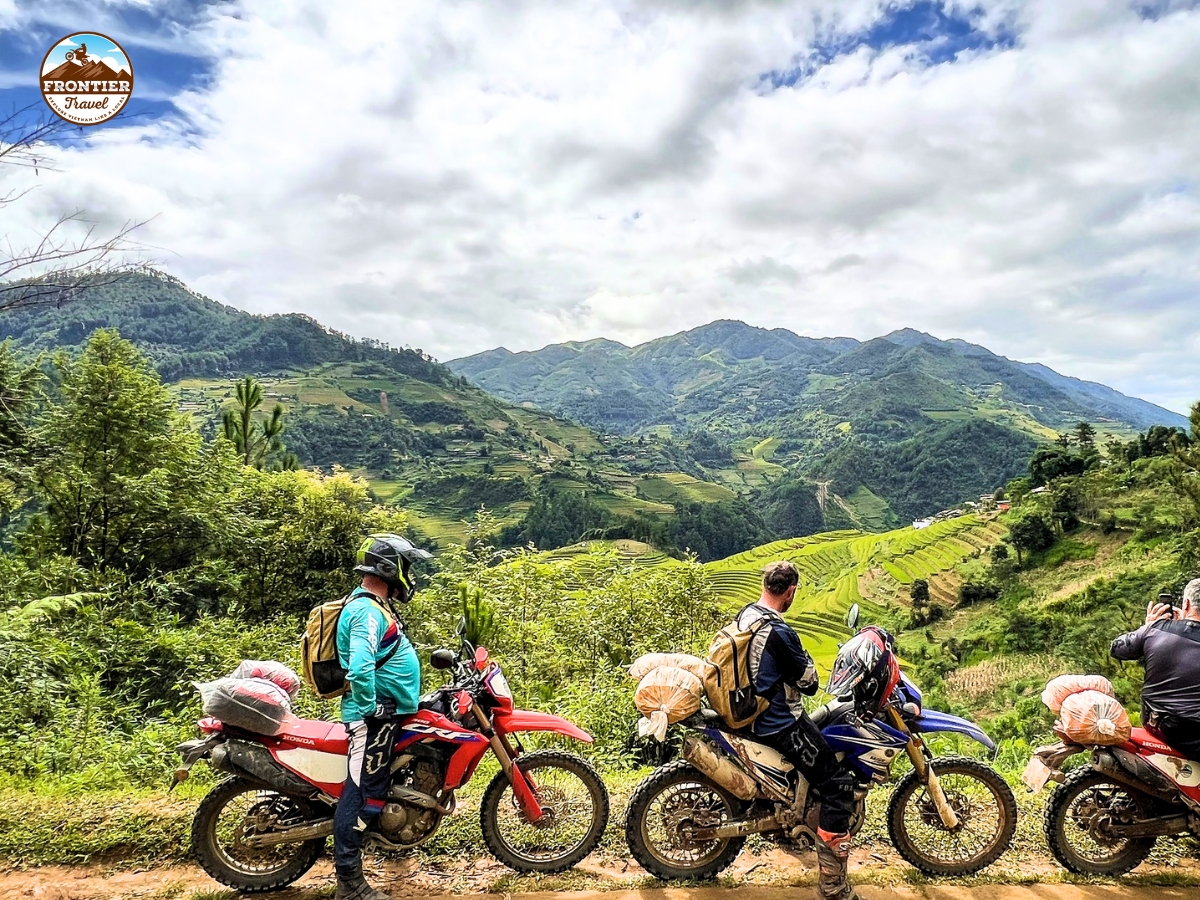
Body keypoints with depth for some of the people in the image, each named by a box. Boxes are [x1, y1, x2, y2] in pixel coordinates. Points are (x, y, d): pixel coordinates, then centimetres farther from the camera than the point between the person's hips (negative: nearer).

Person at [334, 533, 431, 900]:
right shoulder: (368, 611, -22)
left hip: (385, 710, 10)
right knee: (362, 790, -4)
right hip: (374, 714, -10)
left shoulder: (374, 605, 12)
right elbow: (359, 666, -35)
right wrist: (369, 708, -23)